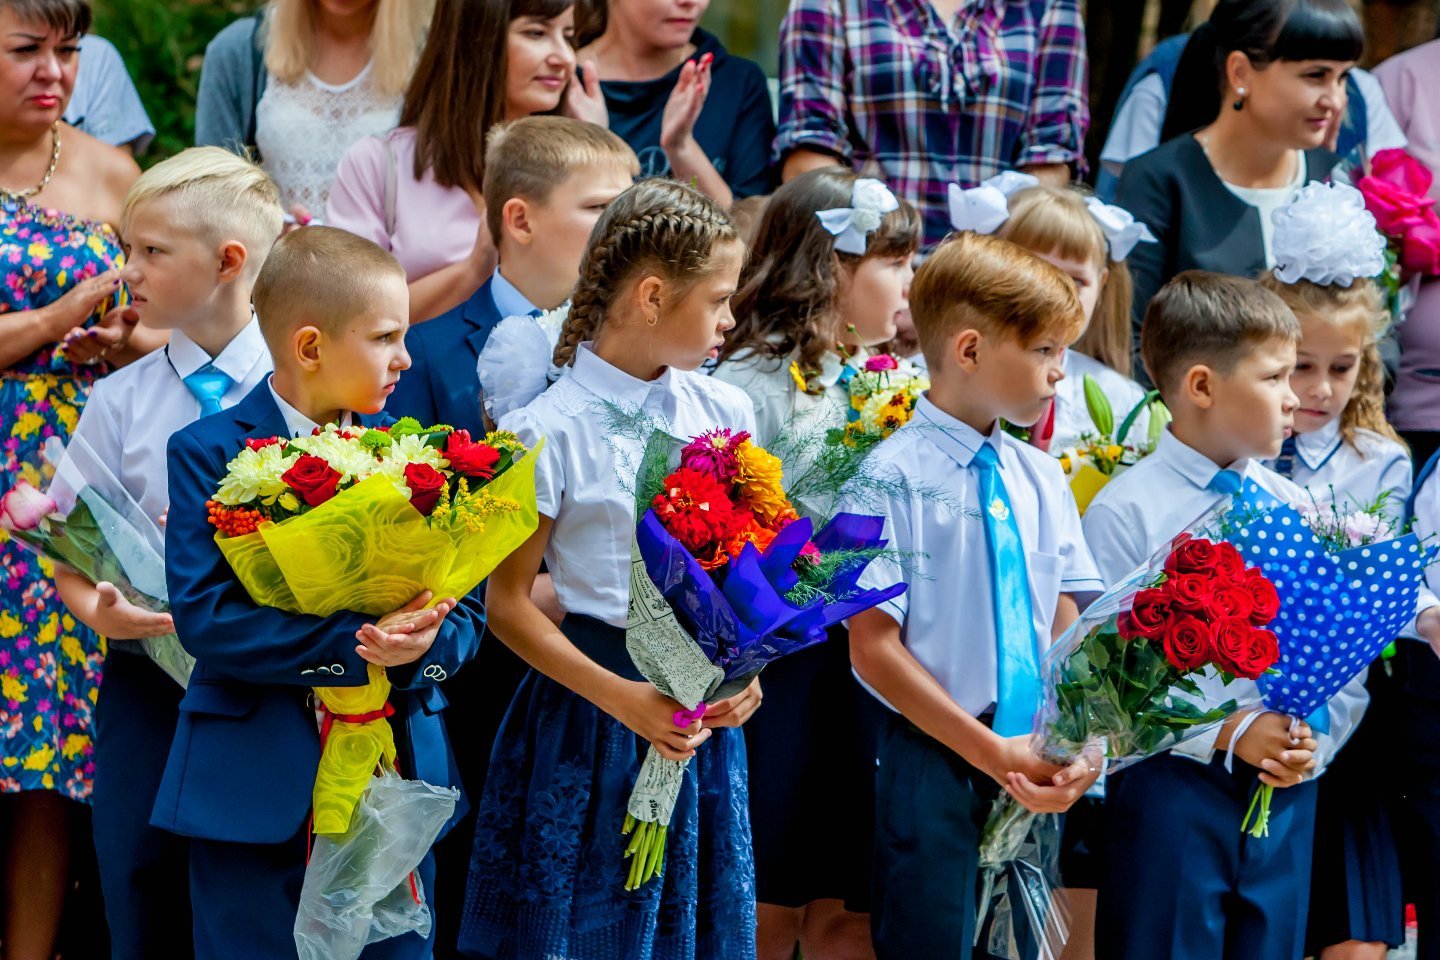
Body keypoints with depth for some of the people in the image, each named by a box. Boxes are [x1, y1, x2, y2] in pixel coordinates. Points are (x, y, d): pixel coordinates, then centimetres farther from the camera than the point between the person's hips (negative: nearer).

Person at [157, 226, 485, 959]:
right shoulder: (210, 454, -4)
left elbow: (465, 611, 6)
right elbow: (203, 615, -15)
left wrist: (422, 644, -19)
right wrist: (356, 645, -21)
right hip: (258, 787, -4)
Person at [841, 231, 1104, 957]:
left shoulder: (1040, 478, 9)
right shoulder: (894, 477, -10)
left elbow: (1066, 627, 11)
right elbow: (874, 648, -13)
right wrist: (991, 751, -15)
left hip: (1031, 772, 6)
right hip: (935, 765, -6)